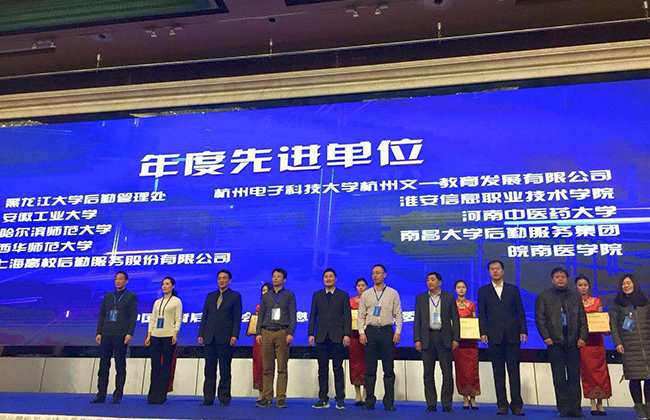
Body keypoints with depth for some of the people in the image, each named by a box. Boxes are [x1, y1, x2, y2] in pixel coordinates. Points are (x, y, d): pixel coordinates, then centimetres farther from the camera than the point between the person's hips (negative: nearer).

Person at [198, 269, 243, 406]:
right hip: (210, 338, 4)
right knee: (209, 369, 7)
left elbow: (237, 318, -3)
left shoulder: (235, 296, 3)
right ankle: (208, 398, 14)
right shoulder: (210, 296, 16)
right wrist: (201, 334, 6)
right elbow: (204, 316, 14)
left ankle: (224, 398, 9)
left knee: (225, 370, 2)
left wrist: (235, 335, -12)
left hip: (225, 338, -4)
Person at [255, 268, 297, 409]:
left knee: (282, 368, -3)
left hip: (282, 333, -2)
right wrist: (258, 333, 4)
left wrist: (290, 333, -8)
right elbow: (261, 315, 15)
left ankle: (281, 398, 1)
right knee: (267, 368, 2)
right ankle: (267, 397, 8)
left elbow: (292, 315, 2)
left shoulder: (289, 295, 8)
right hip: (267, 332, 3)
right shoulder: (266, 296, 16)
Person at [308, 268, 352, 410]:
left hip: (337, 337, -2)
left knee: (338, 369, 1)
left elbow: (347, 316, 1)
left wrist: (346, 334, -8)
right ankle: (323, 399, 11)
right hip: (321, 337, 2)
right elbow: (313, 315, 10)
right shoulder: (317, 295, 13)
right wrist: (311, 333, 1)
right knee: (322, 370, 6)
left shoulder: (343, 295, 6)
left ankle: (340, 399, 7)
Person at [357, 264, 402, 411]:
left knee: (389, 370, 1)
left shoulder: (393, 293, 7)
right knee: (370, 369, 3)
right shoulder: (366, 294, 10)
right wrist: (361, 332, -2)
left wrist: (398, 332, -5)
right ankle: (369, 402, 9)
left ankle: (389, 403, 7)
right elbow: (361, 315, 8)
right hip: (370, 331, 1)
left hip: (387, 331, -1)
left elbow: (398, 314, 5)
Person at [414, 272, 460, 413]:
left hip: (444, 338, -1)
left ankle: (446, 404, 10)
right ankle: (431, 404, 13)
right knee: (428, 373, 5)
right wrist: (417, 339, -1)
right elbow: (417, 320, 7)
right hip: (427, 338, 1)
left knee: (447, 373, 0)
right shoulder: (420, 298, 9)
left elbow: (455, 319, 4)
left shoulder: (449, 297, 6)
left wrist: (456, 339, -4)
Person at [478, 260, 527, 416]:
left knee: (514, 371, 0)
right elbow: (482, 314, 5)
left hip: (512, 335, 0)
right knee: (498, 372, 3)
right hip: (494, 336, 0)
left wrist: (523, 330, -1)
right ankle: (502, 405, 9)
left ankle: (516, 405, 4)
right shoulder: (483, 291, 10)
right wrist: (483, 332, -4)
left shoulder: (513, 289, 11)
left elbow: (520, 311, 9)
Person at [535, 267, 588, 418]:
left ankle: (575, 409, 9)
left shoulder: (575, 297, 15)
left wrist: (582, 337, 0)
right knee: (559, 378, 1)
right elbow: (540, 318, 2)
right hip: (555, 342, -2)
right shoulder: (544, 296, 7)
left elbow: (583, 319, 12)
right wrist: (546, 337, -8)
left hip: (573, 342, 2)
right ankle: (564, 409, 7)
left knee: (574, 377, 3)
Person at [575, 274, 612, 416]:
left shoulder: (596, 301, 10)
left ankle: (600, 402, 9)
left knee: (600, 370, 0)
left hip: (596, 340, 2)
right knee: (587, 371, -1)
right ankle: (593, 403, 5)